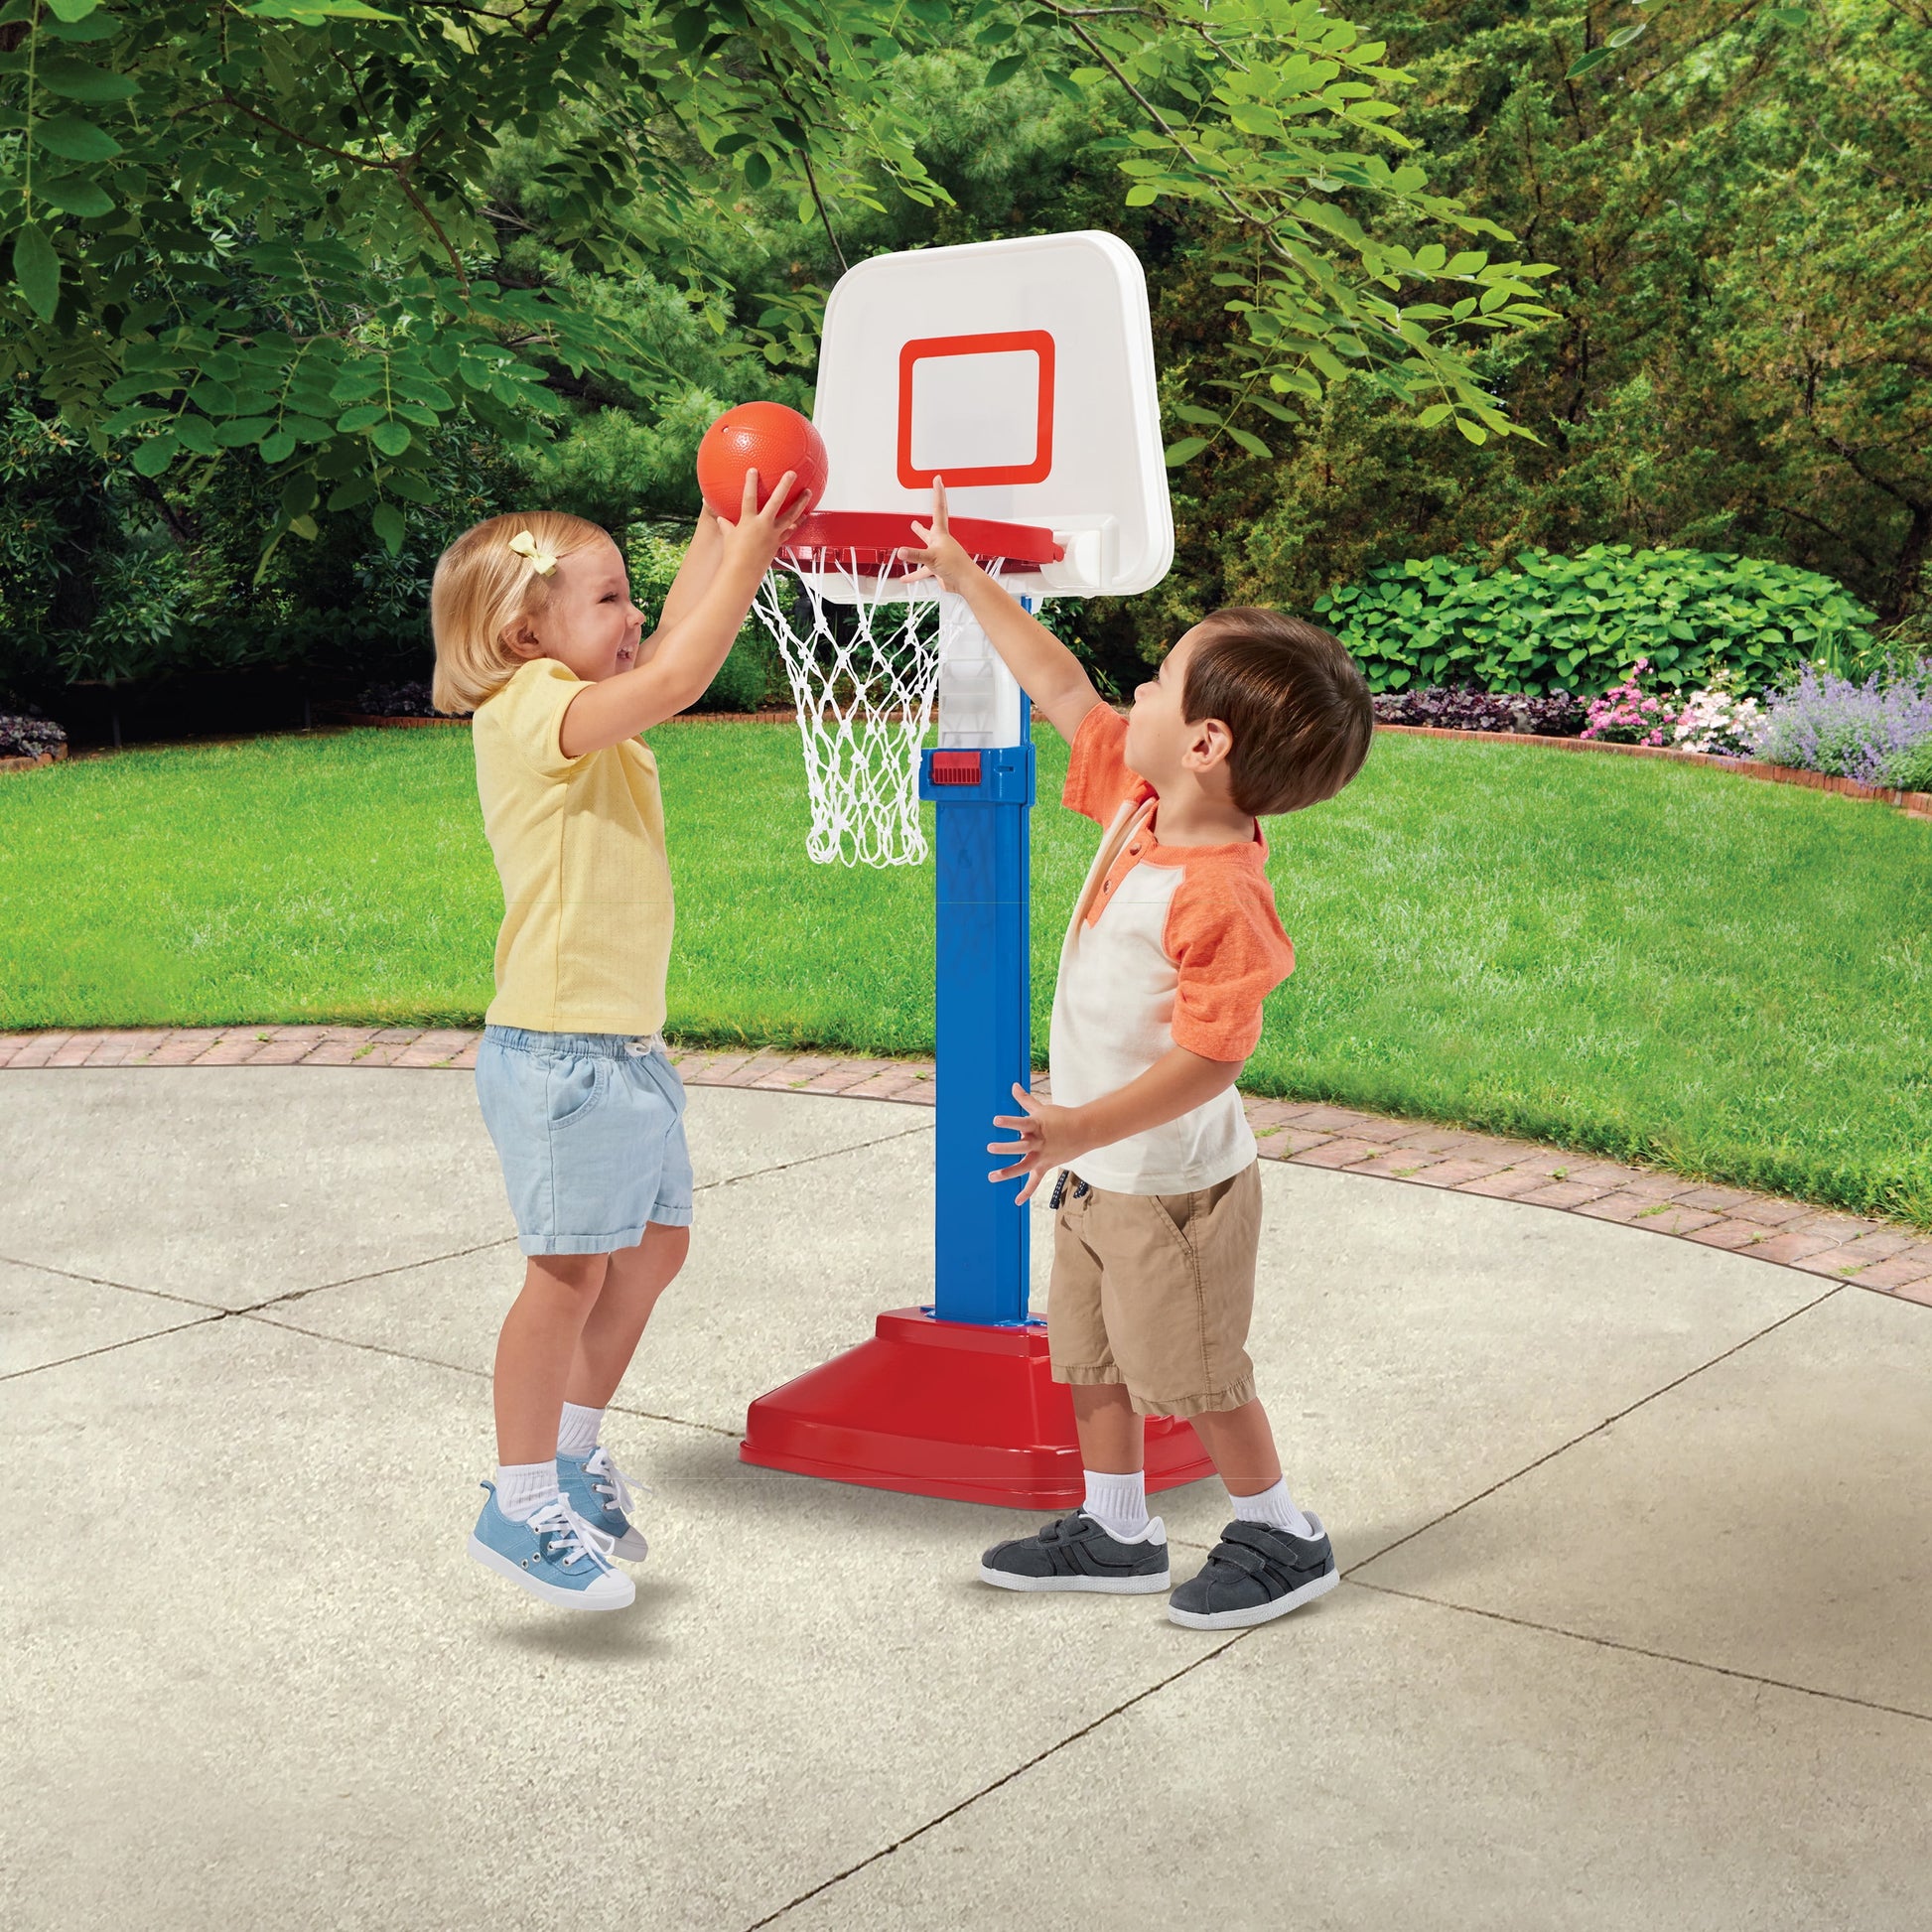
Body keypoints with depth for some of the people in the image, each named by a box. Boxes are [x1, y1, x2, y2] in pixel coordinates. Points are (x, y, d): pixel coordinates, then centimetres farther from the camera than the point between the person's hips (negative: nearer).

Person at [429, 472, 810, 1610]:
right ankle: (521, 1508, 6)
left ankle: (573, 1454, 33)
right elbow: (678, 677, -25)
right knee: (572, 1269, -5)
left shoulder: (587, 717, 14)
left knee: (655, 1248, 18)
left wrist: (721, 539, 15)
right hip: (559, 1049, -10)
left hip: (628, 1046, 10)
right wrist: (745, 551, -17)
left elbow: (669, 653, 22)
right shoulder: (528, 713, -15)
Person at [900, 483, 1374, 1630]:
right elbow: (1064, 690, 9)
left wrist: (1086, 1128, -36)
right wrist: (969, 579, 12)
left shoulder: (1219, 893, -30)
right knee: (1092, 1357, 20)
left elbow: (1210, 1058, -30)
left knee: (1198, 1374, 6)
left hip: (1172, 1180, -9)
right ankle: (1115, 1533, 36)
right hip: (1100, 1168, 9)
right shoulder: (1138, 799, -4)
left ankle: (1283, 1540, 26)